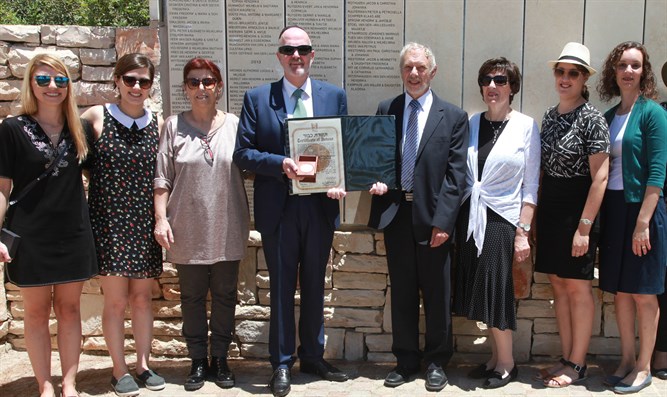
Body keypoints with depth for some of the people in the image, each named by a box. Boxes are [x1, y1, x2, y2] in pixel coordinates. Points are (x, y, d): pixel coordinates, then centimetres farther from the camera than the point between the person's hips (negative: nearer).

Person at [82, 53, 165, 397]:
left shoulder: (158, 124, 4)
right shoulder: (96, 117, -4)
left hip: (144, 224, 3)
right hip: (109, 223, -3)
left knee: (143, 298, 10)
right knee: (116, 300, 3)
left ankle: (143, 364, 24)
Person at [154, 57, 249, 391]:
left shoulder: (234, 124, 3)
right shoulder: (174, 126, 2)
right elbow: (162, 178, 1)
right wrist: (160, 218, -4)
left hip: (227, 229, 1)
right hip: (188, 231, 0)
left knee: (225, 296, 9)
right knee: (192, 297, 9)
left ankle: (220, 359, 23)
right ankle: (198, 360, 22)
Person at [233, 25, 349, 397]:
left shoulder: (335, 96, 5)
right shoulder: (257, 98, 0)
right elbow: (243, 152, -4)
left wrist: (339, 181, -12)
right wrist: (280, 164, -20)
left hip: (320, 207, 2)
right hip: (278, 209, -2)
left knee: (315, 286, 14)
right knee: (282, 288, 8)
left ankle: (313, 356, 30)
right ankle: (282, 363, 22)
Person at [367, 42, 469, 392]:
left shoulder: (453, 116, 0)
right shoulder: (386, 109, 8)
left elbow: (456, 174, -5)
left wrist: (443, 221, -12)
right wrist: (378, 179, -10)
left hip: (433, 217, -2)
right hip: (395, 213, 2)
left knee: (437, 295, 7)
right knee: (402, 293, 11)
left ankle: (436, 362, 23)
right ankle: (406, 360, 25)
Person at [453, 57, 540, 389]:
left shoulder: (526, 126, -3)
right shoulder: (472, 123, 7)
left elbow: (530, 185, -4)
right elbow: (461, 175, 9)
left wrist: (523, 232, -10)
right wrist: (456, 222, 3)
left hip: (501, 219, -4)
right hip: (470, 218, 4)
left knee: (495, 291, -2)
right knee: (480, 290, 7)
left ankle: (506, 363, 15)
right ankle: (496, 356, 22)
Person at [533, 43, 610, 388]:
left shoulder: (592, 119, -11)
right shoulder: (550, 115, 10)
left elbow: (599, 178, -15)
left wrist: (584, 227, -19)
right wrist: (539, 213, 9)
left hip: (577, 210, -7)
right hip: (549, 208, 7)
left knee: (577, 286, 2)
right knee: (558, 284, 11)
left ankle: (577, 364, 13)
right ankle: (566, 357, 22)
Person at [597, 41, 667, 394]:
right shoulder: (609, 116, 10)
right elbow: (603, 169, 11)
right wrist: (600, 215, 4)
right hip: (612, 209, 6)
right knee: (620, 290, 12)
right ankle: (626, 359, 24)